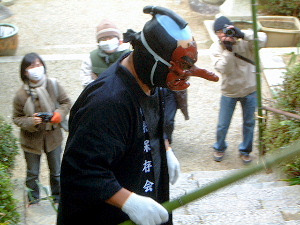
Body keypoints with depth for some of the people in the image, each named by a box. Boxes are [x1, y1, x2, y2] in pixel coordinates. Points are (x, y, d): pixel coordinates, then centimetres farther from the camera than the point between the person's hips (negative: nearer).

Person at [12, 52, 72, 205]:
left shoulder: (54, 86, -12)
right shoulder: (21, 95, -16)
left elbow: (66, 102, 3)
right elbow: (17, 118, -6)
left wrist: (60, 113, -17)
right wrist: (30, 122, -25)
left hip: (53, 137, 2)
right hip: (31, 140, -1)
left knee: (56, 171, 18)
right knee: (32, 173, 15)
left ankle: (58, 197, 40)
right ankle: (33, 198, 37)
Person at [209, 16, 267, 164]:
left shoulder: (244, 42, -12)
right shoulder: (216, 48, -8)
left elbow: (262, 39, -30)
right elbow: (222, 68, -20)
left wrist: (242, 34, -38)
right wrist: (228, 50, -30)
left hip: (249, 90, 0)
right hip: (229, 92, 0)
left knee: (249, 123, 15)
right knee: (222, 125, 9)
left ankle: (245, 150, 36)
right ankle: (219, 148, 37)